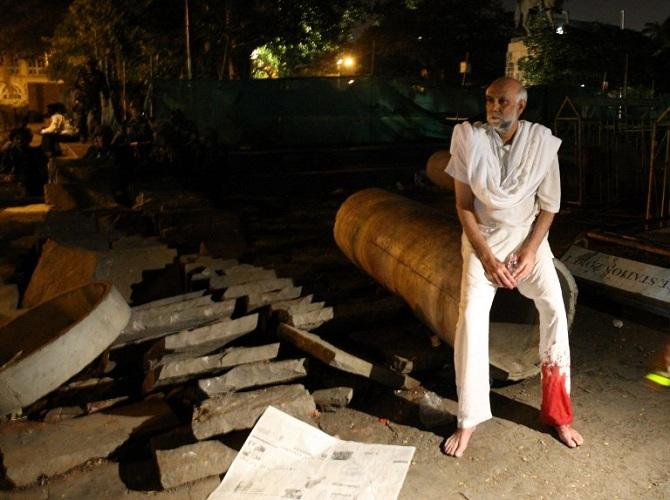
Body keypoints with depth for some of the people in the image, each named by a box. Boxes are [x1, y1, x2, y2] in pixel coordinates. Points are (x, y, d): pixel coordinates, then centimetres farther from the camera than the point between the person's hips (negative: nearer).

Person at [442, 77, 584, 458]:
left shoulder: (542, 142, -11)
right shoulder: (469, 138, -14)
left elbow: (549, 206, -3)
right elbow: (464, 204, -9)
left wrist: (529, 253, -13)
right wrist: (487, 257, -16)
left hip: (528, 234, 1)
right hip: (483, 236, -1)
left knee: (554, 307, -15)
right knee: (472, 315, -18)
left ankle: (558, 412, 1)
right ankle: (469, 419, -6)